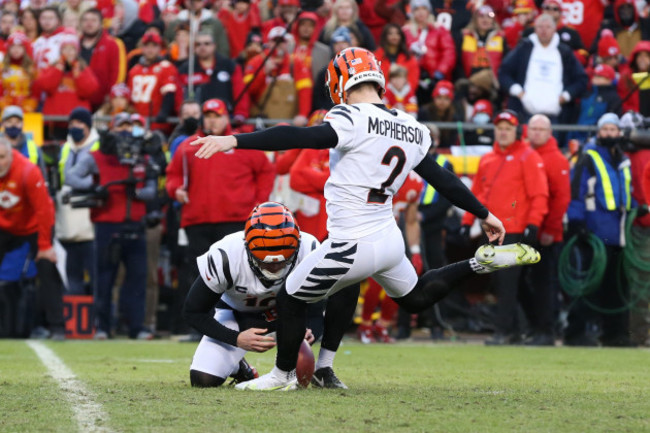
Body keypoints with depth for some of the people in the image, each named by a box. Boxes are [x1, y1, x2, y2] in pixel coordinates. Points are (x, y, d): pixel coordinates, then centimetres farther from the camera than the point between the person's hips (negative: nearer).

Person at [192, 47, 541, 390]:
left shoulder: (353, 119, -15)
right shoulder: (412, 129, 7)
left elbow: (302, 138, -27)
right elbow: (442, 179, 15)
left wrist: (235, 140, -31)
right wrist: (484, 214, 29)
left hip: (356, 247, -7)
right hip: (390, 240, 7)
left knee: (290, 298, 14)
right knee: (415, 297, 35)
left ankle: (283, 375, 28)